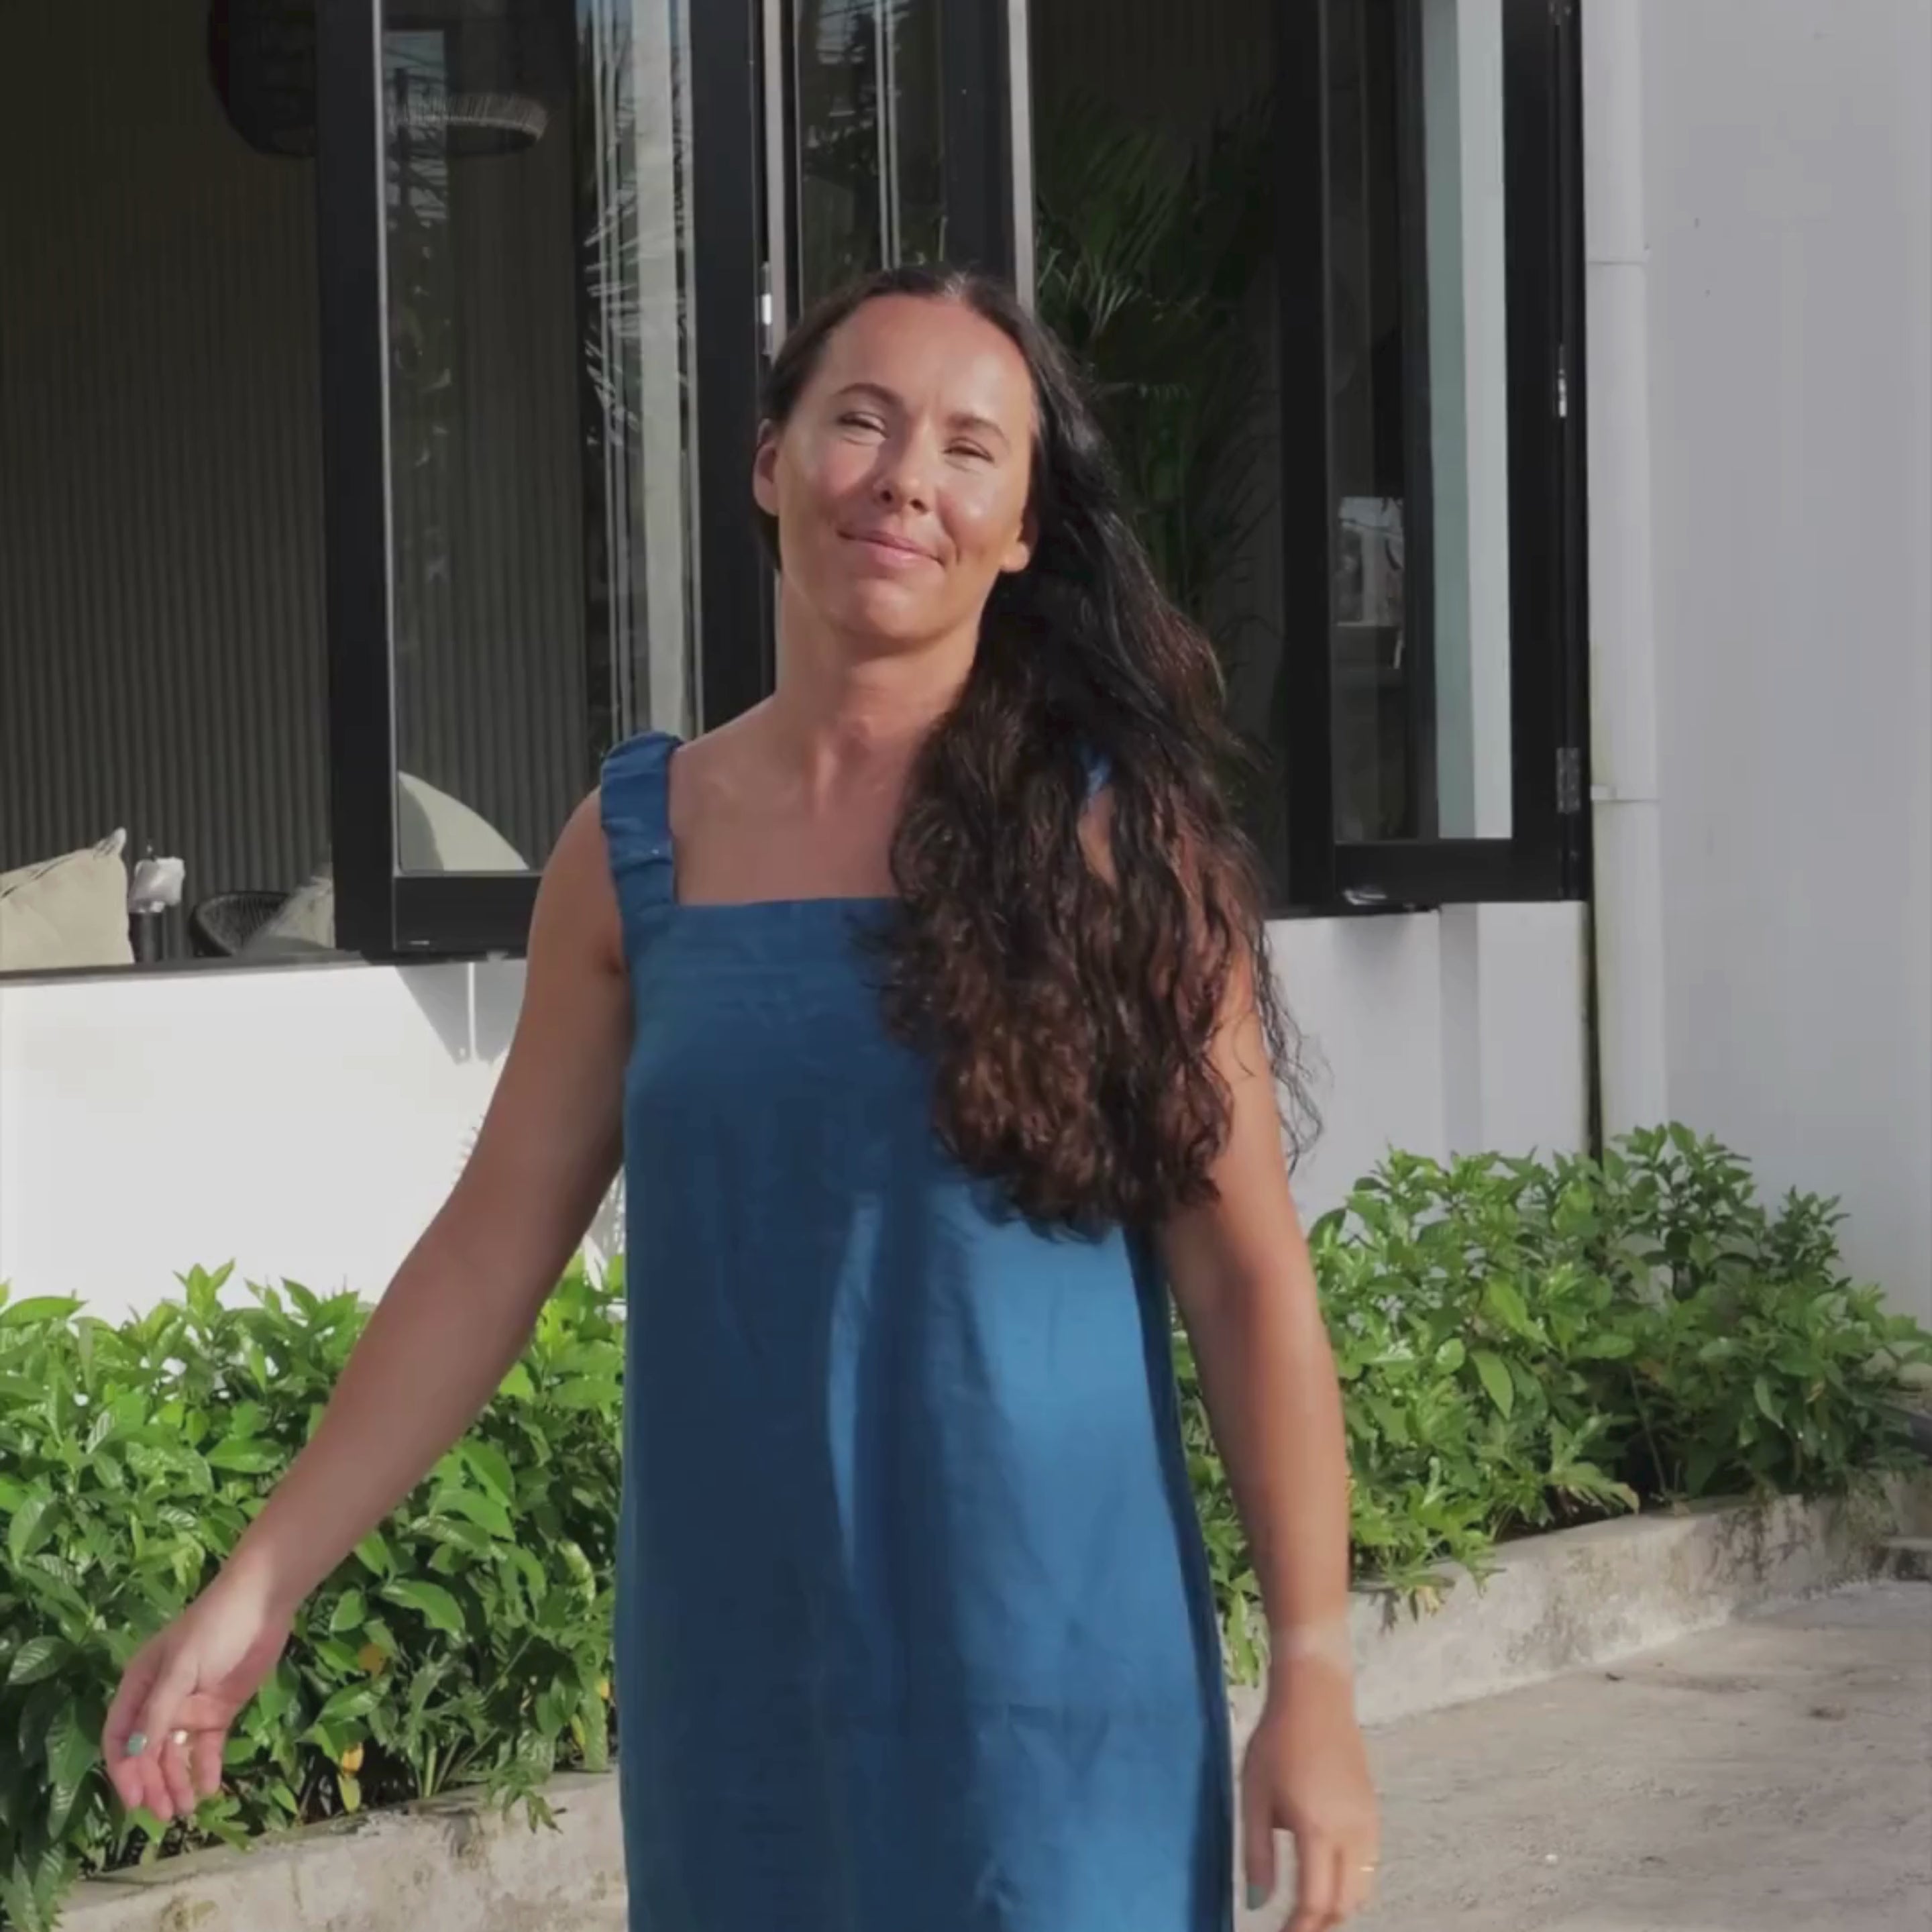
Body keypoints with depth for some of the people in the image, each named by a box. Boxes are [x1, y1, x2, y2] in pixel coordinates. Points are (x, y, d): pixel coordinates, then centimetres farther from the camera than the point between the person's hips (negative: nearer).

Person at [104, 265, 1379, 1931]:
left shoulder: (1111, 837, -4)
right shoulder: (632, 848, 4)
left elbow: (1248, 1275, -4)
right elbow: (492, 1247, 8)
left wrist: (1314, 1670, -8)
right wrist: (261, 1586, 5)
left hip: (1058, 1678, -3)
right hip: (734, 1683, 3)